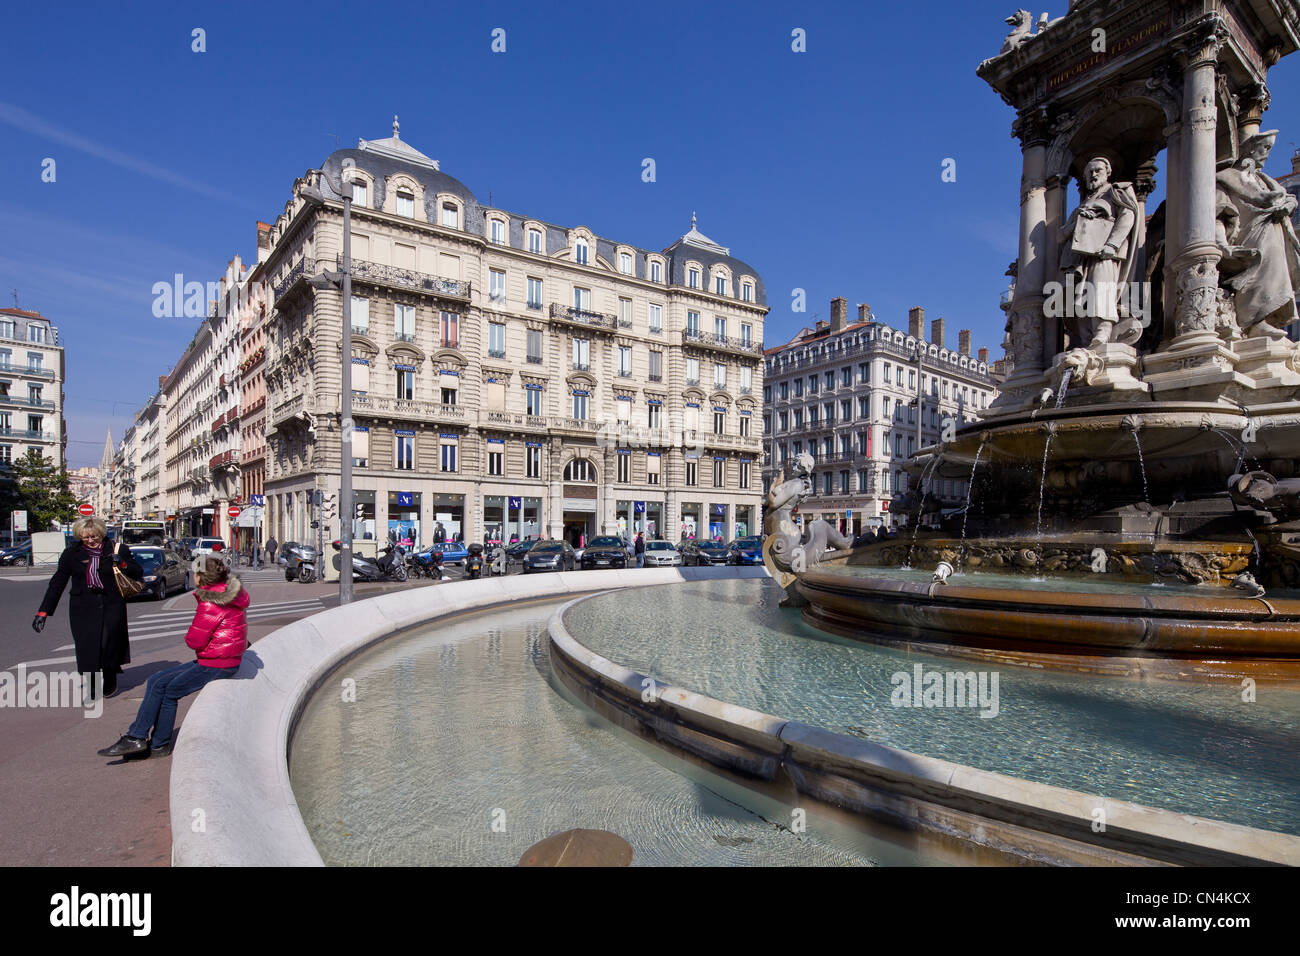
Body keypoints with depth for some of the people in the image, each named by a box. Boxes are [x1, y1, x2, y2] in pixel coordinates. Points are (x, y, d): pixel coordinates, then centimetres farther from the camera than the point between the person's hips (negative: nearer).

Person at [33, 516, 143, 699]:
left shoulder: (118, 549, 2)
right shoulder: (72, 553, 5)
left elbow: (138, 573, 6)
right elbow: (57, 583, 8)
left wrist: (123, 564, -13)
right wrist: (43, 612, 4)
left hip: (112, 606, -1)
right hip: (83, 608, 1)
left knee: (109, 645, -4)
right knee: (86, 648, -3)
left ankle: (110, 682, 20)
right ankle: (91, 687, 11)